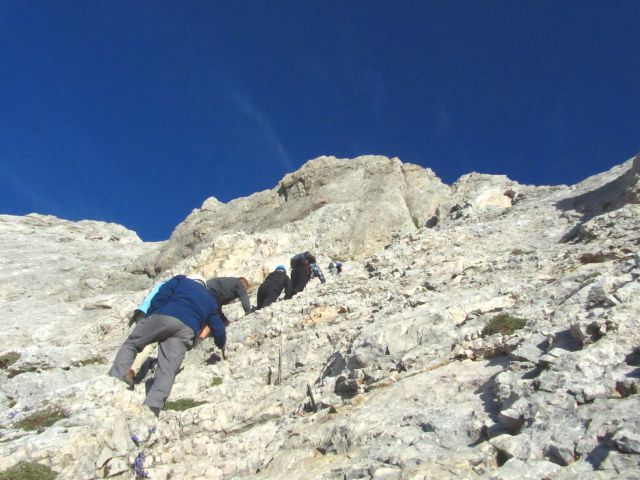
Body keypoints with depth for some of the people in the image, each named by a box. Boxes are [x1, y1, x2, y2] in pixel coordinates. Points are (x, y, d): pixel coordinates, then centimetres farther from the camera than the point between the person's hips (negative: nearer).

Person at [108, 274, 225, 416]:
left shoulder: (181, 280, 31)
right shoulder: (210, 300, 37)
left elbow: (160, 297, 13)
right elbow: (218, 327, 36)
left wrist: (148, 316, 15)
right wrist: (221, 345, 54)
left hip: (163, 316, -1)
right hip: (187, 329, 1)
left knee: (130, 344, 15)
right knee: (167, 371, -8)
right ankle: (152, 408, -30)